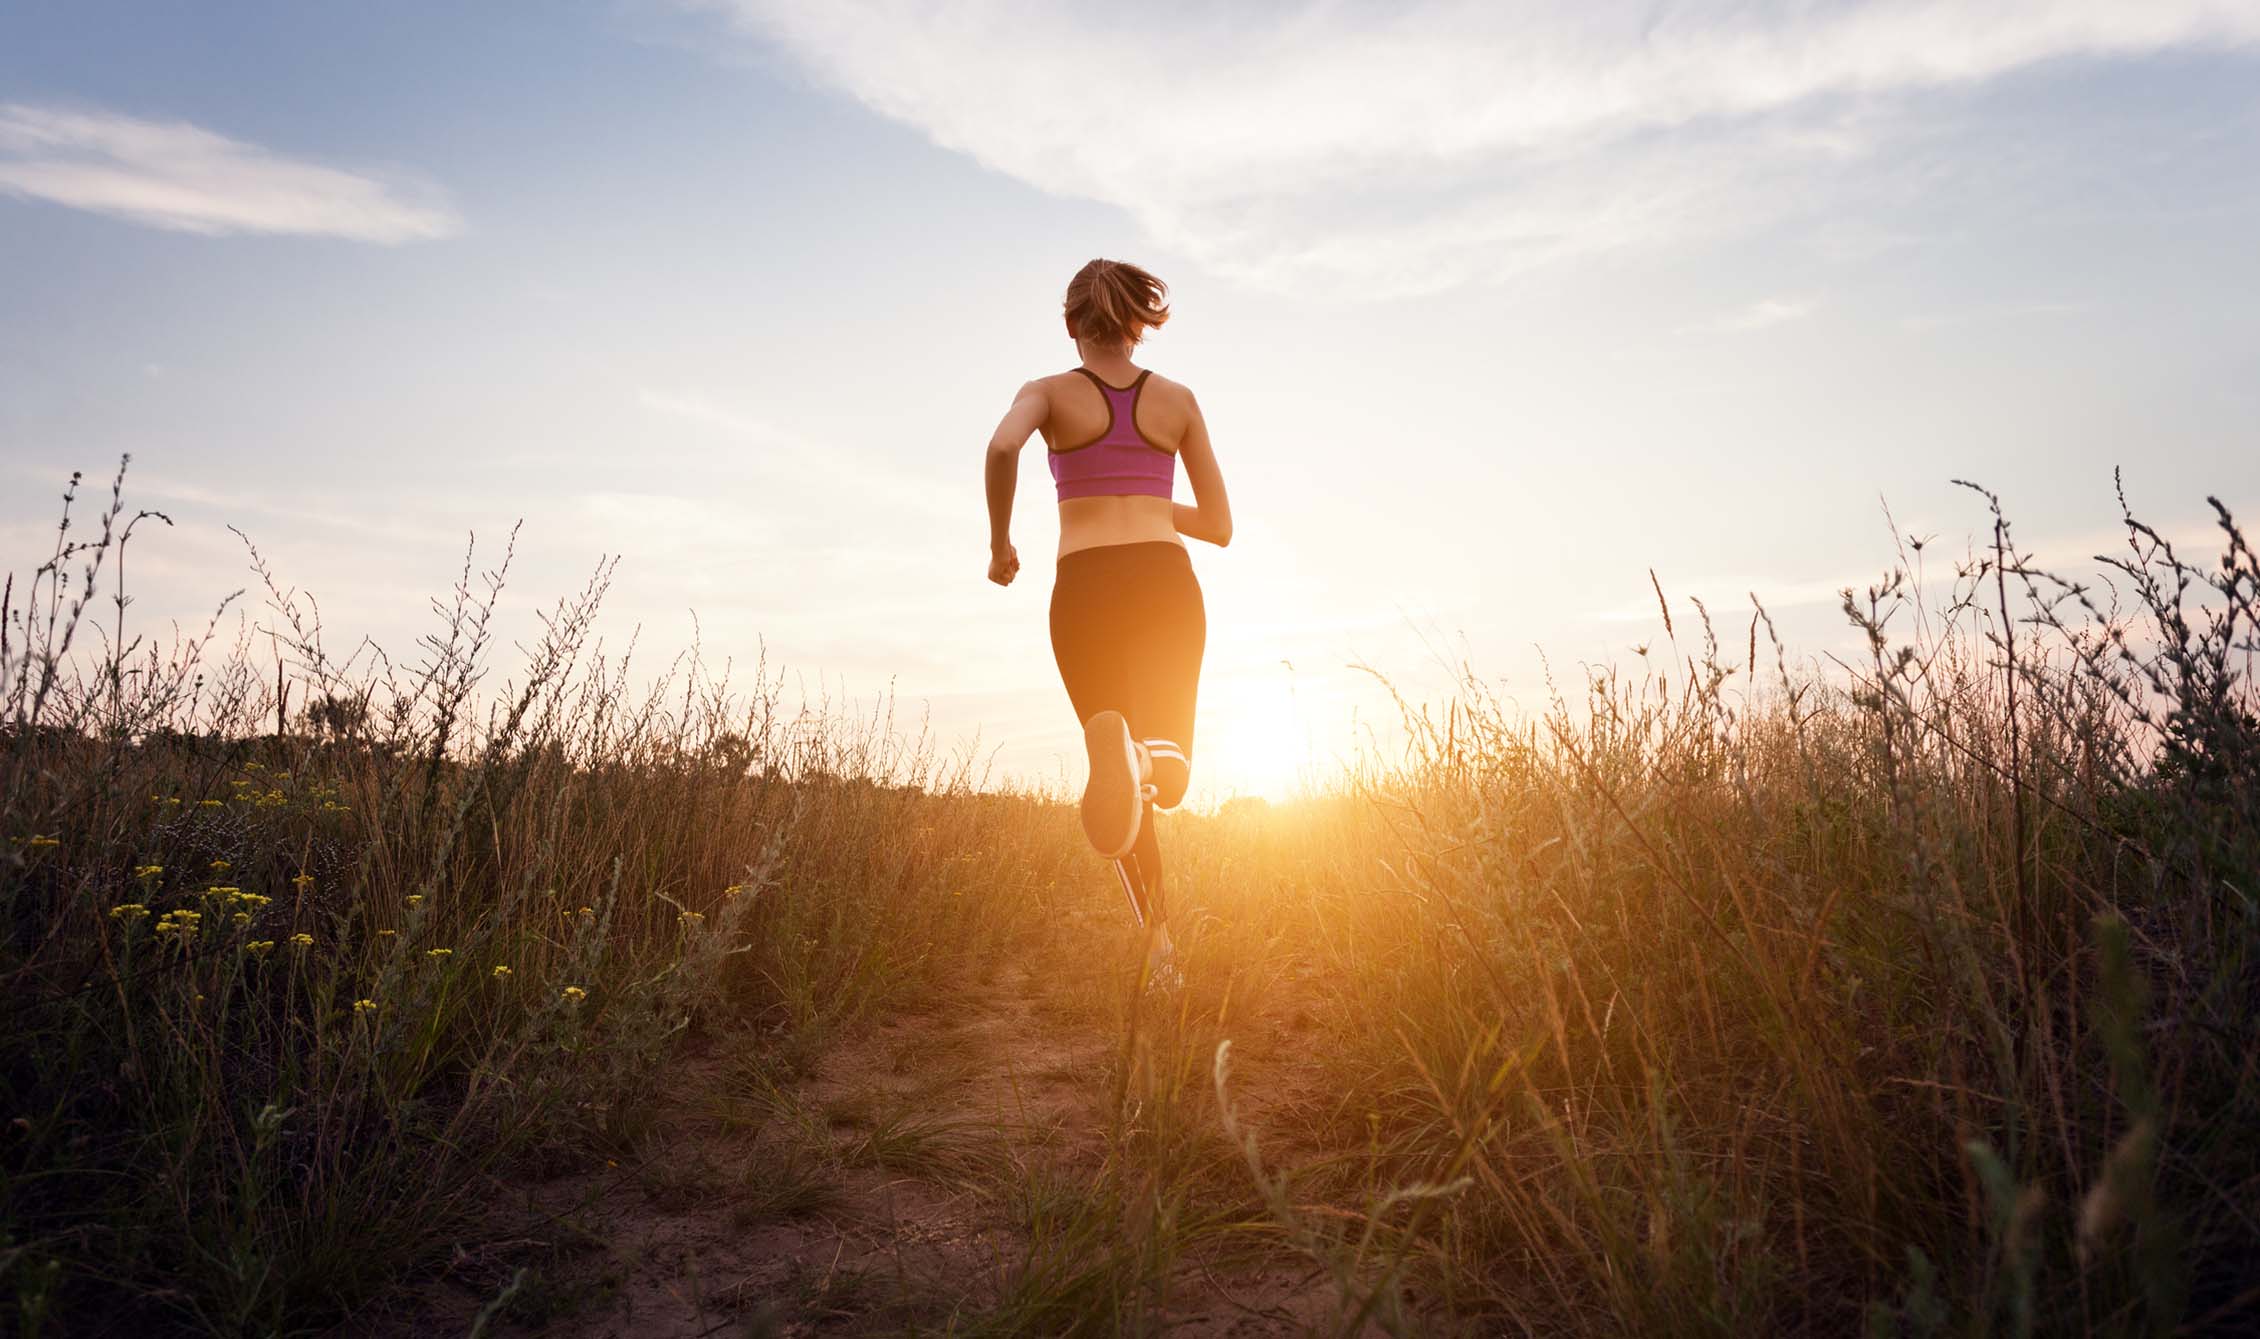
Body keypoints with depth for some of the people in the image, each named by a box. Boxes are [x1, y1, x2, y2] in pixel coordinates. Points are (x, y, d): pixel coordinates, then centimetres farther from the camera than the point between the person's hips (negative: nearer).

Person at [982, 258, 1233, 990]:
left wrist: (999, 541, -2)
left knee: (1121, 778, 13)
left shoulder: (1049, 391, 9)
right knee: (1169, 774, 4)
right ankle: (1144, 755, -33)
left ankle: (1160, 939, 2)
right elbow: (1219, 525, 16)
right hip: (1166, 580, 1)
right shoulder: (1178, 399, 16)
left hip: (1086, 587, -1)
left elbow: (1001, 446, -16)